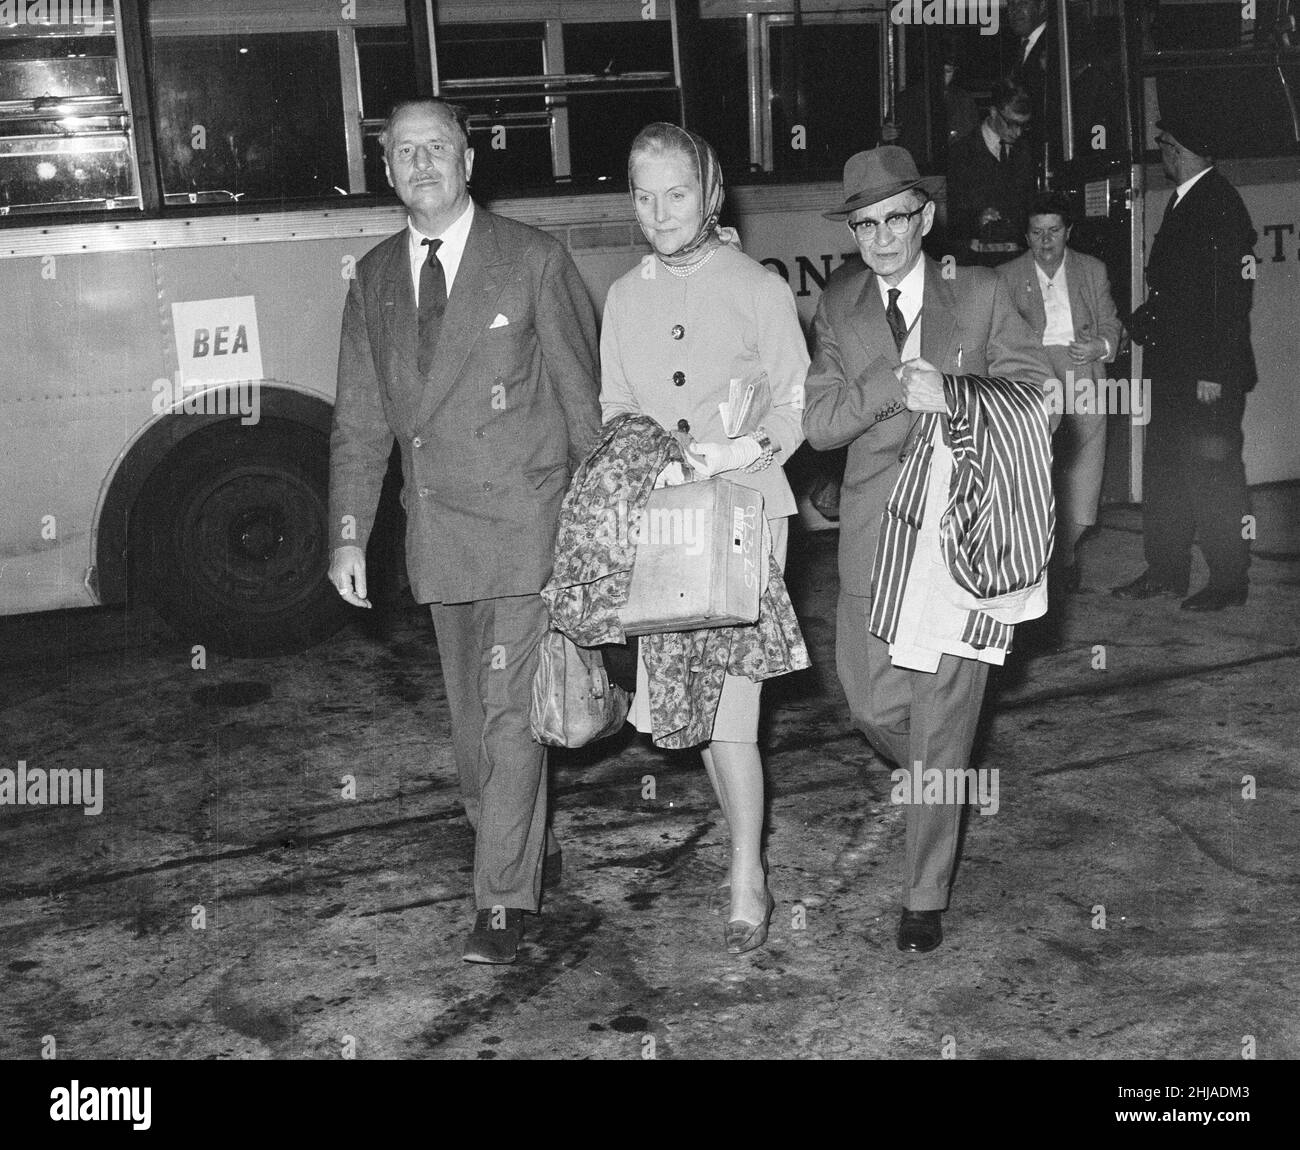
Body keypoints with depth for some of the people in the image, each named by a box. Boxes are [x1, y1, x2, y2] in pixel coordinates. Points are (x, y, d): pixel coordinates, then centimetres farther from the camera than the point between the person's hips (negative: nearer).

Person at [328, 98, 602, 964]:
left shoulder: (533, 261, -5)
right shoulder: (373, 279, 9)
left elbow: (583, 397, -3)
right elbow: (359, 422, 10)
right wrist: (349, 535, 3)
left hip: (526, 525, -5)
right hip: (438, 529, 5)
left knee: (509, 708, -6)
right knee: (470, 712, 14)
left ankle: (505, 899, 5)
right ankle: (510, 850, 32)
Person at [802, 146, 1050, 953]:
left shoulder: (981, 295, 2)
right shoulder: (838, 309, 7)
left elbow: (1038, 393, 5)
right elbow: (818, 421, -2)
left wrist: (952, 394, -11)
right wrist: (895, 386, -18)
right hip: (874, 535, 3)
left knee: (942, 720, -2)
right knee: (875, 707, 6)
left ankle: (926, 898, 11)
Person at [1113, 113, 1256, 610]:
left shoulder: (1220, 205, -14)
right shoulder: (1183, 200, 15)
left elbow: (1229, 295, -19)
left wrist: (1213, 373, -21)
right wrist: (1148, 316, 6)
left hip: (1208, 372, -9)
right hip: (1172, 365, 9)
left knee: (1214, 471, -2)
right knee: (1163, 467, 12)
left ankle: (1229, 581, 8)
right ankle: (1166, 571, 22)